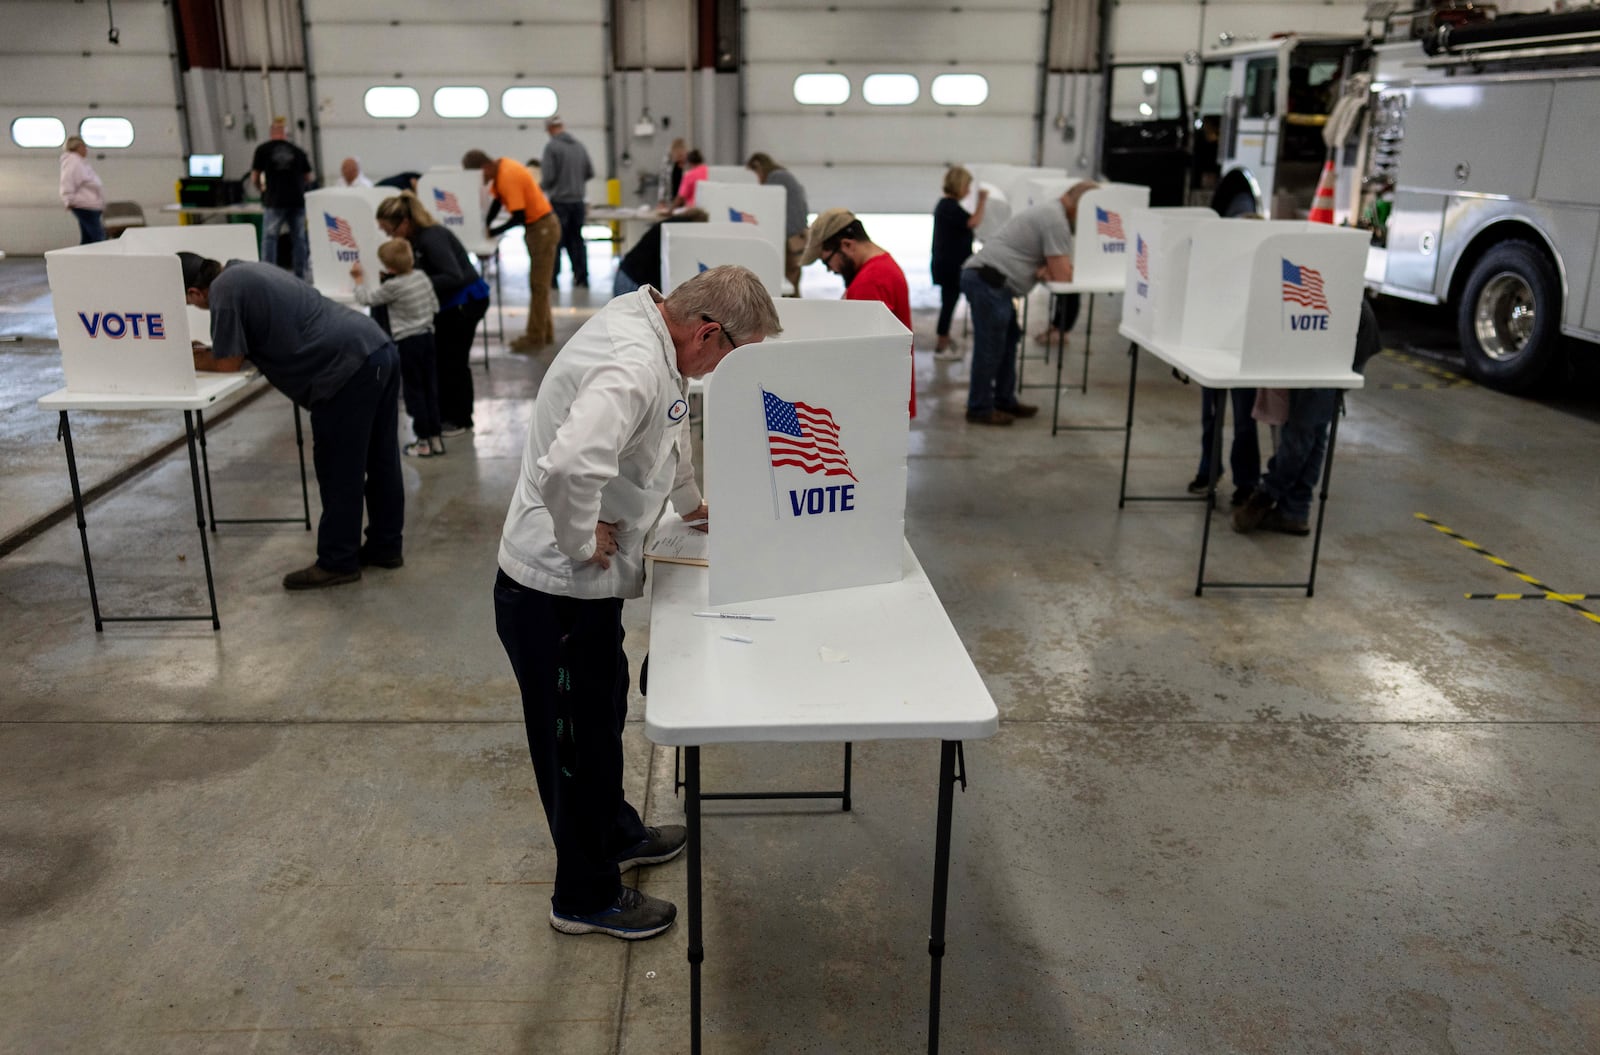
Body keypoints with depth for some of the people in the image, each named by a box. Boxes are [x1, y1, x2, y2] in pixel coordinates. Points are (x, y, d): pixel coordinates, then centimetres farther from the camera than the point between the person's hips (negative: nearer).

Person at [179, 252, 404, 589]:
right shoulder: (245, 270, 21)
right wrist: (206, 352, 22)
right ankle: (385, 546, 27)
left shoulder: (224, 289, -7)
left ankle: (337, 561, 11)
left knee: (338, 470, 1)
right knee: (380, 460, 16)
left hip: (349, 368, -10)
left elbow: (229, 363, -3)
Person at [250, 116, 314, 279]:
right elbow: (309, 177, 10)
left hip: (274, 200, -2)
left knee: (269, 238, 4)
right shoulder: (298, 151, 8)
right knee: (299, 238, 8)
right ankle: (300, 276, 9)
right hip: (297, 200, 2)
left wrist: (262, 189, 22)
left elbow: (254, 178, 3)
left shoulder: (263, 149, 3)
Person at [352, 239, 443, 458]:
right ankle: (435, 438, 16)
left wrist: (358, 280, 10)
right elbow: (435, 306, 9)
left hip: (407, 342, -6)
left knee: (413, 391, 2)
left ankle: (423, 442, 6)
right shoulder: (422, 276, 2)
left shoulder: (392, 287, -16)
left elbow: (366, 300, -5)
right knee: (431, 389, 11)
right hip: (427, 336, 6)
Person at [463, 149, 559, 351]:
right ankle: (545, 333, 23)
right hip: (536, 226, 10)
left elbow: (518, 217, -24)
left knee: (538, 285, -4)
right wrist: (485, 225, -1)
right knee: (538, 284, 15)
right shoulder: (500, 169, 2)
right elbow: (497, 201, 10)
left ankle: (536, 338, 2)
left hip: (542, 228, -10)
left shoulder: (509, 176, -25)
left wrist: (494, 232, -14)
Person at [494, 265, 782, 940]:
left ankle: (615, 834, 48)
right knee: (577, 739, 7)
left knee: (603, 712, 26)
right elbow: (569, 467, -45)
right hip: (557, 590, -10)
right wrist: (584, 542, -27)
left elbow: (669, 428, 25)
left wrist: (690, 501, 27)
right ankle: (585, 898, 27)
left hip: (583, 583, 10)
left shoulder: (646, 325, 4)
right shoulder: (634, 366, -29)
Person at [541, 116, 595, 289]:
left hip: (559, 201, -5)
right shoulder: (579, 146, 5)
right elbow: (590, 172, 10)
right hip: (578, 200, 5)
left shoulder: (551, 146, -11)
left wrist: (540, 188, 6)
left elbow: (548, 177, -14)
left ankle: (551, 280, 4)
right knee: (576, 239, 12)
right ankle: (581, 278, 12)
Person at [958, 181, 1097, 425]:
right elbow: (1062, 276, -16)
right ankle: (980, 409, 4)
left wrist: (1047, 269, -1)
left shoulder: (1052, 213, 20)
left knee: (1008, 339, 17)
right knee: (990, 347, -4)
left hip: (988, 279, 11)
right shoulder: (1056, 221, -14)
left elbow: (1058, 267, 21)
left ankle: (1004, 400, 25)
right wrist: (1050, 270, 6)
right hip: (988, 280, -11)